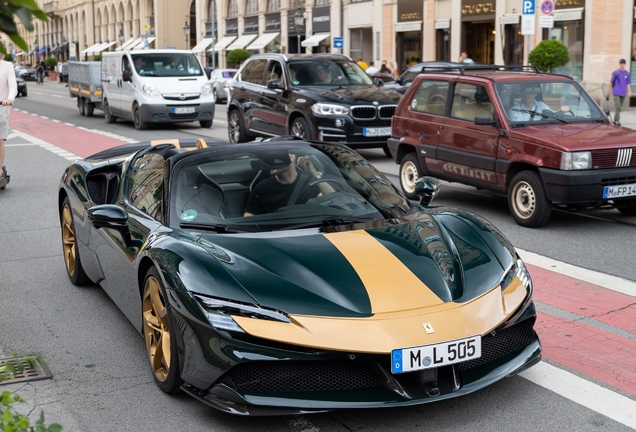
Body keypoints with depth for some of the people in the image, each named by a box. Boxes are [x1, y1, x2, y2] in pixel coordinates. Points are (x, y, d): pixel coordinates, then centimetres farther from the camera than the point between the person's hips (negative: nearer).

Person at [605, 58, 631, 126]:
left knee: (619, 108, 9)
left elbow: (628, 84, 8)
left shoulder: (627, 74, 9)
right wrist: (608, 91, 7)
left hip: (623, 93, 4)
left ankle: (615, 120, 18)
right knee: (618, 107, -15)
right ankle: (617, 120, -21)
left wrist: (629, 91, -5)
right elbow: (611, 82, 5)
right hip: (616, 92, -4)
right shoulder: (615, 72, 0)